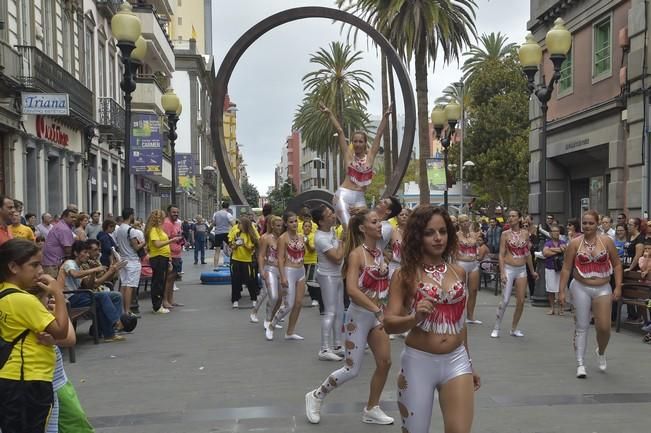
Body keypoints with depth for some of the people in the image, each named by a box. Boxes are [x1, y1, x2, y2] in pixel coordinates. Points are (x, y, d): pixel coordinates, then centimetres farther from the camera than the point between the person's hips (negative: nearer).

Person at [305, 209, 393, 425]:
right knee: (352, 370, -2)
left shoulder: (379, 252, 5)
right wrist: (378, 310, -29)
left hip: (377, 315, 7)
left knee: (385, 363, 5)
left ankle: (372, 409, 22)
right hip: (359, 315, -7)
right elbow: (352, 289, -27)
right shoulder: (357, 254, -17)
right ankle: (316, 396, 19)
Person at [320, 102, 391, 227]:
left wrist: (385, 116, 3)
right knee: (348, 227, -14)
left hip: (360, 198, 3)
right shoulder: (348, 154, 4)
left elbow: (379, 133, 7)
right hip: (344, 195, -3)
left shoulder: (370, 155, 9)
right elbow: (340, 131, 1)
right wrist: (329, 113, 1)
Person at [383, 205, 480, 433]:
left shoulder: (458, 272, 5)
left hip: (456, 361, 3)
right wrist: (416, 317, -32)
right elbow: (389, 323, -12)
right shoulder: (405, 275, -8)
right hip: (418, 362, -3)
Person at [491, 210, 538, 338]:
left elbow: (527, 253, 14)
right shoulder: (505, 234, -3)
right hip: (509, 269, -3)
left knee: (521, 301, 3)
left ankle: (514, 329, 17)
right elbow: (501, 254, -5)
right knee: (505, 300, -8)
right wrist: (502, 272, -15)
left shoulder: (525, 233, 5)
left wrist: (532, 271, 17)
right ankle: (496, 328, 5)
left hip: (522, 270, 4)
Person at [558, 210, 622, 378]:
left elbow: (617, 264, 5)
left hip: (603, 289, 1)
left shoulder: (607, 241, -1)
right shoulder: (575, 243, -3)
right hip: (581, 288, -1)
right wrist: (562, 291, -5)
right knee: (581, 327, 2)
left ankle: (601, 352, 29)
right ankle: (580, 363, 10)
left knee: (604, 327, -4)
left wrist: (618, 286, -3)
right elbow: (566, 268, -1)